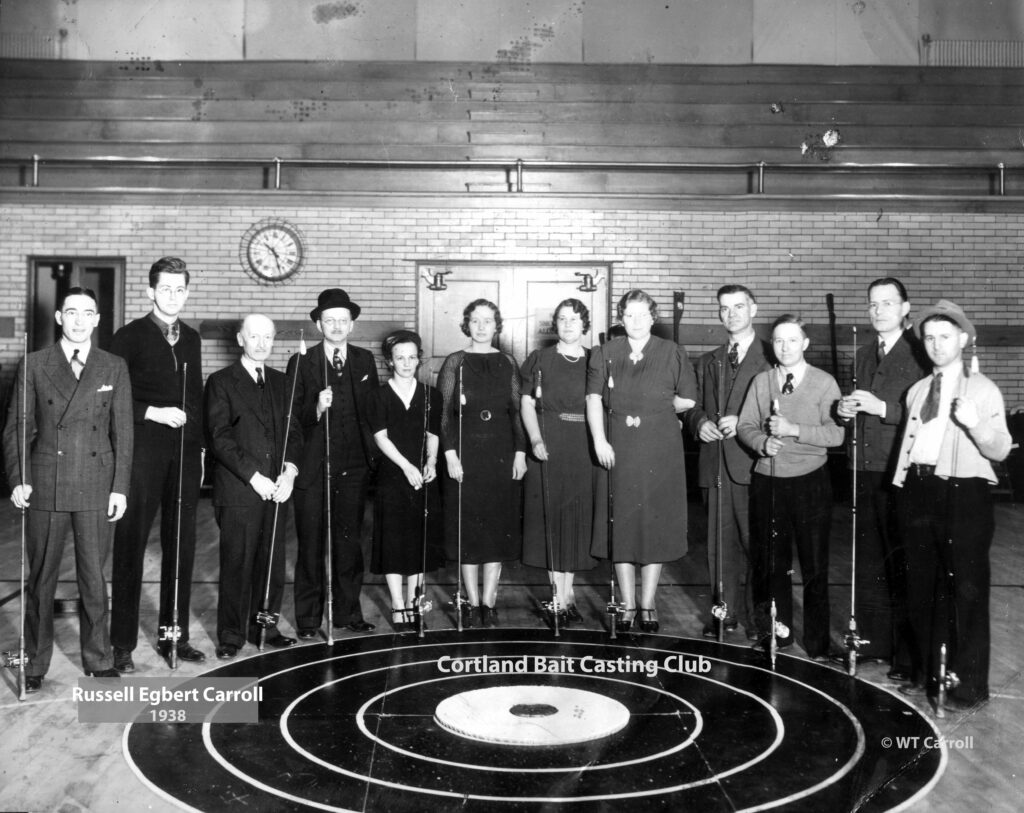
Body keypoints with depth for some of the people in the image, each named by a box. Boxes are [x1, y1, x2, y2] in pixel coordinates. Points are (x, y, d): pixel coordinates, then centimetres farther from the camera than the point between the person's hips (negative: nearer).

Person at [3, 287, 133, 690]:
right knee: (41, 577, 7)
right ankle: (35, 663, 20)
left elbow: (122, 432, 4)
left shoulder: (114, 368, 5)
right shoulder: (34, 365, 4)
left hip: (97, 488, 0)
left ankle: (99, 659, 20)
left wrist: (120, 487, -1)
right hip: (45, 487, 0)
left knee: (94, 576, 7)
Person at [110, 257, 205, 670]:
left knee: (182, 545, 8)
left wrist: (200, 446, 14)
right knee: (130, 544, -1)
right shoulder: (129, 337, -1)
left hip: (186, 452, 5)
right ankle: (123, 643, 6)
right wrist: (153, 413, -15)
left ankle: (175, 634, 19)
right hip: (143, 452, -5)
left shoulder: (192, 339, 14)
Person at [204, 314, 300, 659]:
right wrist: (254, 476, -13)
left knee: (273, 564, 6)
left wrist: (290, 469, -4)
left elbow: (292, 430, 14)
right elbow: (220, 438, -7)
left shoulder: (281, 382, 16)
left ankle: (265, 627, 19)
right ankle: (231, 637, 10)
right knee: (236, 565, -1)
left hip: (276, 488, 4)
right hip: (238, 490, -4)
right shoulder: (221, 382, 1)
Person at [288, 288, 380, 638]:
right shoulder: (301, 363, -1)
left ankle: (348, 612, 21)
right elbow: (292, 418, -5)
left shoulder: (365, 361, 10)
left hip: (354, 467, 3)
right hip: (313, 468, -3)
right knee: (310, 545, 3)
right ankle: (308, 618, 13)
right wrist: (317, 408, -23)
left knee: (349, 542, 9)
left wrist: (372, 454, 6)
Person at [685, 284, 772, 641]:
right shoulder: (708, 362, 19)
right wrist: (700, 422, -2)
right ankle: (725, 611, 17)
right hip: (714, 464, 5)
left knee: (755, 541, -2)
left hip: (752, 463, -4)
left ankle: (757, 615, 9)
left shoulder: (771, 358, 1)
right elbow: (693, 407, 20)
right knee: (719, 542, 7)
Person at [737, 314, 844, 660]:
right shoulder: (760, 381, 7)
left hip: (810, 481, -3)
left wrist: (794, 430, -20)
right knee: (769, 562, 10)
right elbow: (745, 426, 7)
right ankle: (774, 635, 25)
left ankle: (818, 642, 14)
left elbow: (837, 433, -10)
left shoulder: (824, 383, -3)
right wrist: (762, 441, -13)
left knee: (815, 565, 2)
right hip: (767, 480, 3)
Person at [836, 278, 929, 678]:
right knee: (867, 562, 13)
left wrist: (881, 407, -21)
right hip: (865, 473, 7)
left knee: (901, 567, -3)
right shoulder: (863, 355, 16)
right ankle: (871, 641, 25)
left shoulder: (920, 356, -7)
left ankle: (907, 655, 6)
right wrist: (846, 409, 3)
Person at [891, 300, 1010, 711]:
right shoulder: (917, 391, 16)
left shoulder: (983, 390, 0)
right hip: (918, 490, 5)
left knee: (967, 591, -1)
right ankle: (925, 672, 26)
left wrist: (976, 424, -27)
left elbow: (1000, 450, -9)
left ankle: (969, 683, 9)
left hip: (964, 494, -5)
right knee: (921, 588, 12)